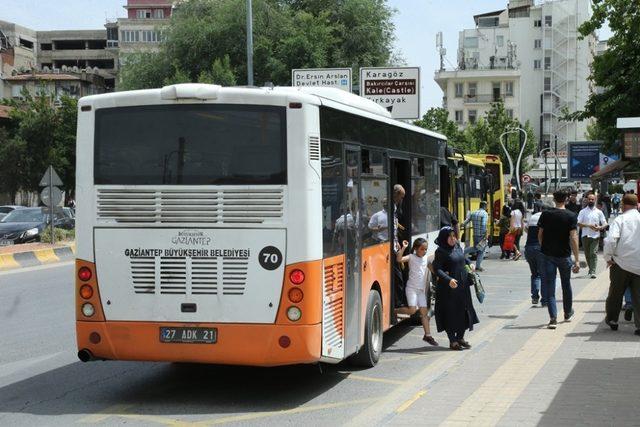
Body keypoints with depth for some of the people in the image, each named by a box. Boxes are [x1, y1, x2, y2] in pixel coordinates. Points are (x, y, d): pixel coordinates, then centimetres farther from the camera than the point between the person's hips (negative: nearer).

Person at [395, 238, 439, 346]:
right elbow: (399, 259, -23)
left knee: (424, 312, 5)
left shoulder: (426, 258, 10)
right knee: (412, 310, -18)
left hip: (422, 289, 6)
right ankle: (394, 311, 5)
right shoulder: (411, 257, -7)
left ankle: (428, 335, 8)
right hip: (411, 288, -6)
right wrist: (403, 248, -28)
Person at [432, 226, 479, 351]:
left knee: (463, 310, 11)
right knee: (450, 312, 0)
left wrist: (469, 264, 13)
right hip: (448, 288, -7)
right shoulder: (441, 251, -12)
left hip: (462, 285, 7)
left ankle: (460, 337, 24)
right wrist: (448, 279, -32)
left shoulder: (458, 247, 9)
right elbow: (437, 269, -21)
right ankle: (452, 341, 9)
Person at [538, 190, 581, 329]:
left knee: (549, 287, 0)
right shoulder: (571, 216, -8)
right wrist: (577, 260, -13)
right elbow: (573, 238, -14)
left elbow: (540, 235, 3)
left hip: (548, 255, 0)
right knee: (566, 285, 19)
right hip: (564, 255, 0)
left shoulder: (545, 214, -3)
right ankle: (568, 313, 36)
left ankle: (553, 318, -11)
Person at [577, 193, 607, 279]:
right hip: (585, 236, 1)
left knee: (594, 253, -13)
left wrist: (600, 228, -16)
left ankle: (592, 272, -17)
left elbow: (605, 224, 6)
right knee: (587, 254, 10)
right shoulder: (583, 211, 5)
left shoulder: (599, 212, 7)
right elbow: (578, 223, -5)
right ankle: (591, 268, 29)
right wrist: (589, 225, -18)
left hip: (595, 236, -1)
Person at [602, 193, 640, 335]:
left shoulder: (620, 220, -5)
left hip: (621, 264, -1)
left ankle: (612, 320, 28)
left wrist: (608, 257, -4)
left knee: (615, 293, 15)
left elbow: (611, 239, -18)